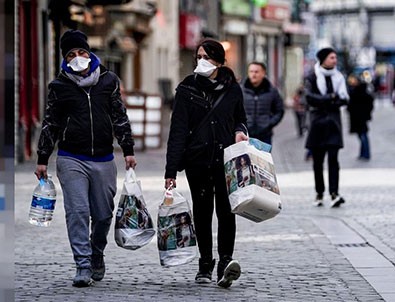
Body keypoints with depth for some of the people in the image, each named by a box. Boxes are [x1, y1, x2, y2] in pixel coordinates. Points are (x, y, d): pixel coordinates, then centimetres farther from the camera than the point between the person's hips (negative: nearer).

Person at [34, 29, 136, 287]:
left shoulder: (108, 81, 7)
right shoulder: (59, 86, 4)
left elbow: (120, 118, 11)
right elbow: (50, 125, 9)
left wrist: (128, 150, 6)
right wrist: (42, 159, 7)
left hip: (103, 160, 2)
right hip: (71, 160, -2)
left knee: (103, 214, 7)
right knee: (77, 212, -10)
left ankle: (97, 255, 31)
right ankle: (83, 266, -7)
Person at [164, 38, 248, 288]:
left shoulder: (232, 89, 5)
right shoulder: (187, 89, 1)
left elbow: (240, 119, 22)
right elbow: (178, 130, -2)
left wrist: (240, 132, -4)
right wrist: (171, 170, -7)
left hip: (226, 159, 0)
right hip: (197, 161, 0)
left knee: (226, 211, -12)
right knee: (202, 212, 7)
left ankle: (226, 262, -18)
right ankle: (205, 264, 17)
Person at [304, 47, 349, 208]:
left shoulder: (338, 77, 10)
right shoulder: (312, 78, 0)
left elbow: (344, 99, 2)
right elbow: (309, 97, -13)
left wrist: (322, 102, -12)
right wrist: (331, 98, -14)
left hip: (333, 122, 1)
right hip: (317, 122, -1)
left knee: (333, 158, -11)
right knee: (317, 160, 4)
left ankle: (334, 193, -18)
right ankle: (319, 193, 14)